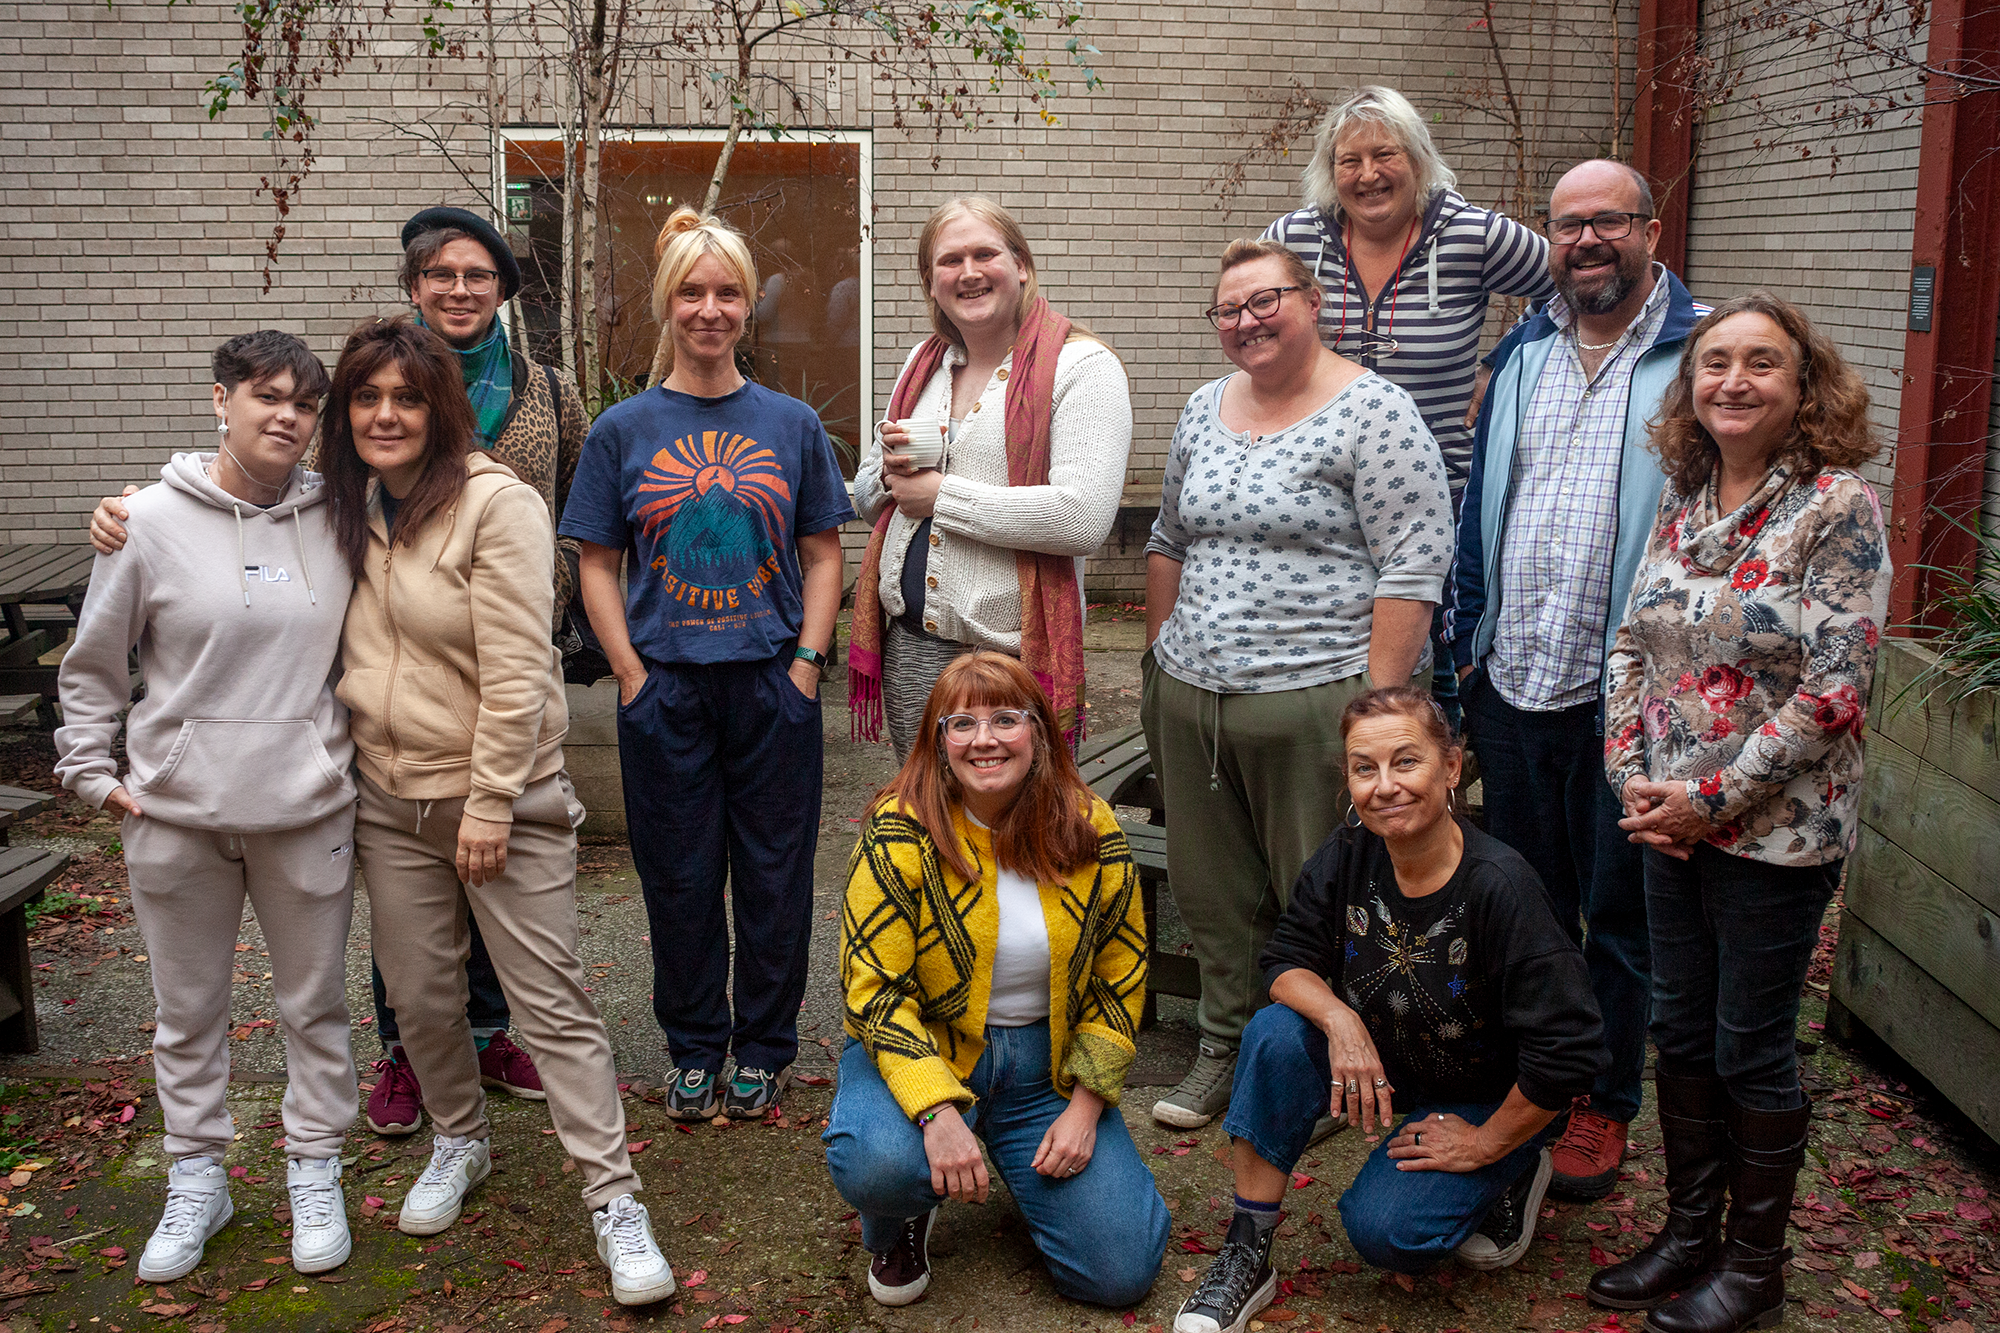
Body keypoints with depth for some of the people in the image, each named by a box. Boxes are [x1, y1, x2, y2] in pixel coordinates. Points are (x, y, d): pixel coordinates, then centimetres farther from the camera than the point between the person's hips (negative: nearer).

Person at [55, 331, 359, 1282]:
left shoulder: (335, 518, 0)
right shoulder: (154, 520, -5)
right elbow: (93, 663, 5)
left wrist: (356, 755, 10)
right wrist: (90, 770, 3)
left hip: (309, 810, 1)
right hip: (176, 814, -1)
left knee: (315, 1004, 10)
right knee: (187, 1012, 12)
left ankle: (316, 1175, 26)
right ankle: (196, 1181, 29)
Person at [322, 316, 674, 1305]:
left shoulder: (495, 503, -15)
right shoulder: (346, 507, 6)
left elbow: (516, 672, -18)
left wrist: (490, 806, -18)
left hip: (501, 793, -6)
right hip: (386, 794, 6)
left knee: (551, 1003, -4)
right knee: (417, 991, 15)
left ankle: (612, 1196, 4)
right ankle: (459, 1139, 40)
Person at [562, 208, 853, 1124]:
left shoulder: (792, 424, 5)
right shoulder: (623, 430, 3)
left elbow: (823, 552, 7)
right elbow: (598, 564, 4)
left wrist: (809, 658, -4)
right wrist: (630, 671, -5)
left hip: (774, 683, 0)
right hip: (665, 688, 0)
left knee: (774, 873, 7)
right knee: (679, 877, 8)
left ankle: (765, 1048, 24)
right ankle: (694, 1049, 25)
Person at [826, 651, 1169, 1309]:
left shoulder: (1092, 831, -6)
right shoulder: (900, 833, -15)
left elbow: (1119, 977, 2)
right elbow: (875, 990, -18)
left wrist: (1085, 1106, -7)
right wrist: (937, 1110, -30)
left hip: (1048, 1062, 3)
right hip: (921, 1049, -2)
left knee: (1122, 1272, -9)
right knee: (878, 1167, -36)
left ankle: (1026, 1168, 24)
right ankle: (897, 1227, 4)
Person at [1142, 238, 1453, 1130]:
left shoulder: (1370, 412, -9)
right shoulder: (1205, 410, 13)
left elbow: (1413, 568, -13)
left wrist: (1376, 701, -18)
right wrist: (1161, 655, 17)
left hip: (1315, 699, -6)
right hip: (1191, 695, 7)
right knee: (1213, 891, 15)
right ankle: (1227, 1049, 32)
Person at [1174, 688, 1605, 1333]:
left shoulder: (1499, 886, -30)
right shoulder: (1350, 853, -15)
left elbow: (1568, 1051, -28)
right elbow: (1289, 959, -6)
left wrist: (1484, 1143, -17)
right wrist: (1339, 1019, -27)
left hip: (1485, 1097, -5)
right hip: (1377, 1060, 5)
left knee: (1382, 1229, -23)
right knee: (1276, 1034, -24)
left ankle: (1509, 1177, 9)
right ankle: (1246, 1256, -12)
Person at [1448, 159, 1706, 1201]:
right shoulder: (1523, 354, 12)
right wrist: (1469, 636, 11)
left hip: (1623, 692, -5)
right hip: (1511, 684, 5)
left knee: (1618, 912, 8)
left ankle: (1606, 1104, 25)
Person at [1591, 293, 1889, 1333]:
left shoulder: (1838, 508, -13)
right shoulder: (1682, 500, 5)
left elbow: (1838, 684, -18)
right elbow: (1632, 644, 11)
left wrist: (1716, 798, -17)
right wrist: (1632, 774, -2)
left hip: (1777, 832, -6)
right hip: (1672, 824, 6)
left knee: (1751, 1050, 6)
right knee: (1679, 1033, 15)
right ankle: (1689, 1234, 33)